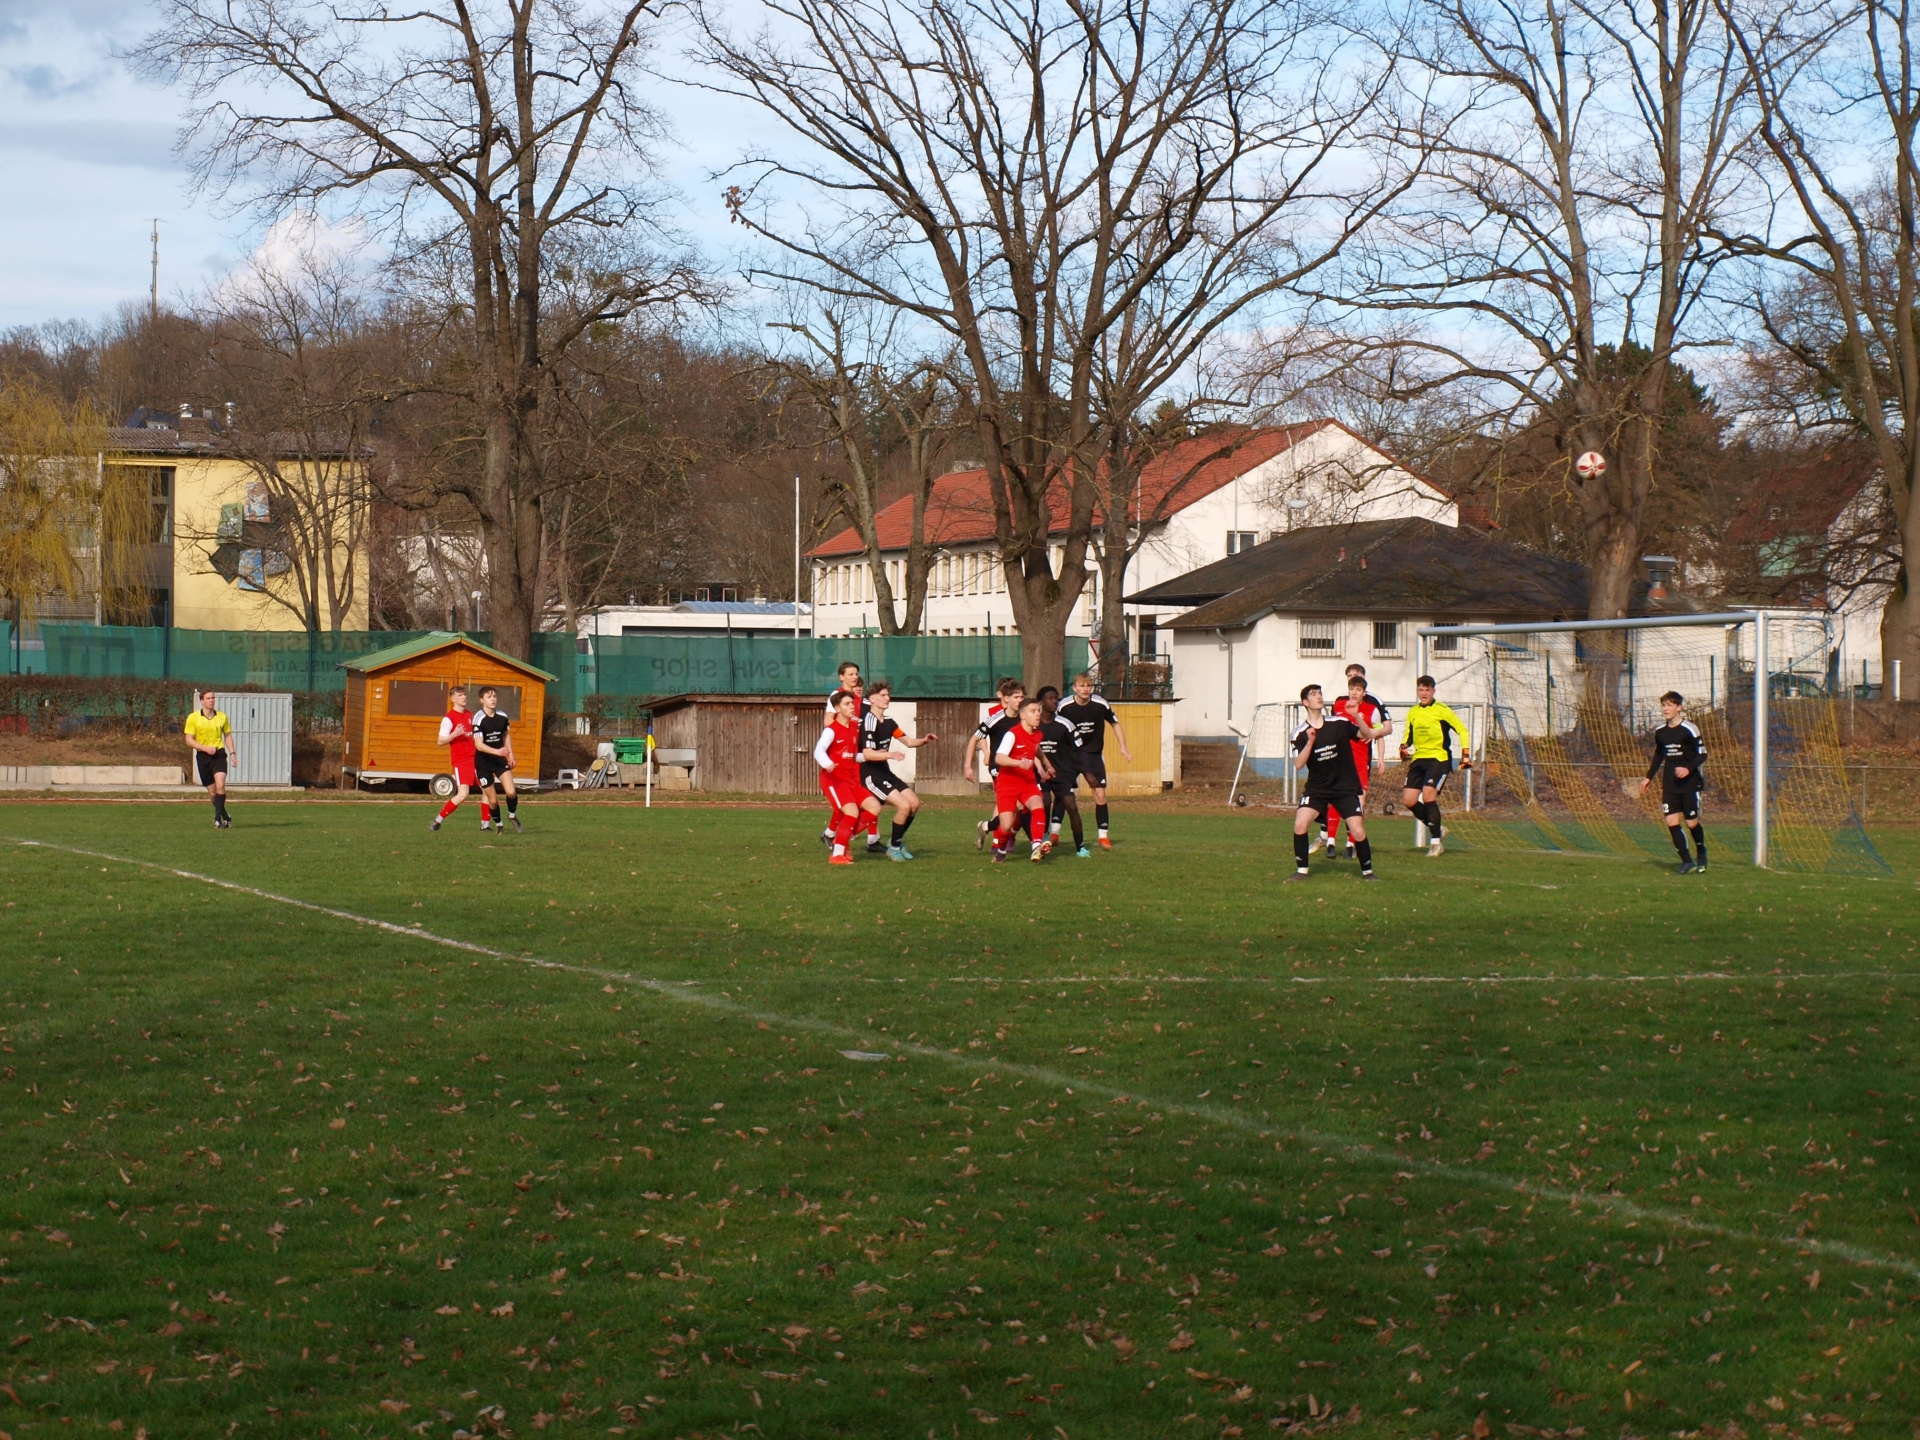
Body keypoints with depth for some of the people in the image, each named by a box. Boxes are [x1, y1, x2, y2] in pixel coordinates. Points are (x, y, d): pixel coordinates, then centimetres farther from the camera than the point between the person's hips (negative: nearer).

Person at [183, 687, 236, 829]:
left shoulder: (222, 716, 5)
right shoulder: (193, 718, -3)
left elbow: (227, 735, 18)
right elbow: (189, 741, -4)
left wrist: (232, 752, 6)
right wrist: (206, 748, -17)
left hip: (219, 754, 0)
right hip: (203, 756, 0)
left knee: (220, 786, -21)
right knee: (212, 792, 4)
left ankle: (218, 819, -18)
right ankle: (225, 817, 24)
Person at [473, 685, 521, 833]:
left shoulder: (502, 717, -1)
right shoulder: (479, 719, -18)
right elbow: (479, 745, -25)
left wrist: (510, 754, 13)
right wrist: (497, 751, -37)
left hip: (500, 760, 3)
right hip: (483, 763, -3)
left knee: (511, 792, -15)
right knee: (492, 799, 1)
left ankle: (512, 815, 15)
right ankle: (499, 824, 28)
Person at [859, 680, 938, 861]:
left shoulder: (889, 722, 9)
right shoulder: (869, 722, -19)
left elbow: (908, 742, 16)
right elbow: (867, 754, -28)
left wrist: (924, 740, -4)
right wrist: (890, 754, -41)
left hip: (885, 772, 9)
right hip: (871, 775, -9)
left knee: (914, 803, 6)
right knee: (904, 805, -18)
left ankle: (898, 840, 24)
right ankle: (894, 848, -3)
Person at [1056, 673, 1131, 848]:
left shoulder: (1100, 705, -14)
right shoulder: (1065, 707, -15)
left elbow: (1115, 723, 3)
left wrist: (1123, 747, 0)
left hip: (1093, 754, 1)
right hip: (1070, 754, -1)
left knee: (1100, 794, -5)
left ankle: (1103, 836, 4)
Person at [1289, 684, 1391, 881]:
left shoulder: (1339, 723, -4)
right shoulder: (1300, 734, -4)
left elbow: (1368, 736, -6)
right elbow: (1298, 765, -12)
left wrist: (1357, 717, -22)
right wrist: (1310, 742, -25)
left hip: (1346, 788, -1)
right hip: (1317, 788, 1)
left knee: (1358, 832, -10)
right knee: (1300, 824, -19)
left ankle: (1367, 871, 12)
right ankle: (1301, 870, -3)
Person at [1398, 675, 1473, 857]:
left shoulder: (1442, 710, -6)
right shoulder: (1412, 713, 11)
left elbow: (1463, 731, -3)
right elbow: (1408, 736, 24)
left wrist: (1466, 755, -11)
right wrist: (1404, 748, 2)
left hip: (1438, 759, -6)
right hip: (1418, 760, 6)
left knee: (1428, 795, -21)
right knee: (1409, 800, -4)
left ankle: (1436, 842, -11)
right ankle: (1437, 828, 17)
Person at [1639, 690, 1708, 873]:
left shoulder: (1689, 729, -10)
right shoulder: (1660, 732, 7)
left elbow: (1702, 754, -9)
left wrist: (1689, 769, -24)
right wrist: (1649, 777, 19)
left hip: (1690, 782, -5)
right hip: (1669, 784, 5)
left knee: (1691, 822, -2)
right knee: (1671, 821, -8)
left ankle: (1701, 853, 27)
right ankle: (1686, 861, -3)